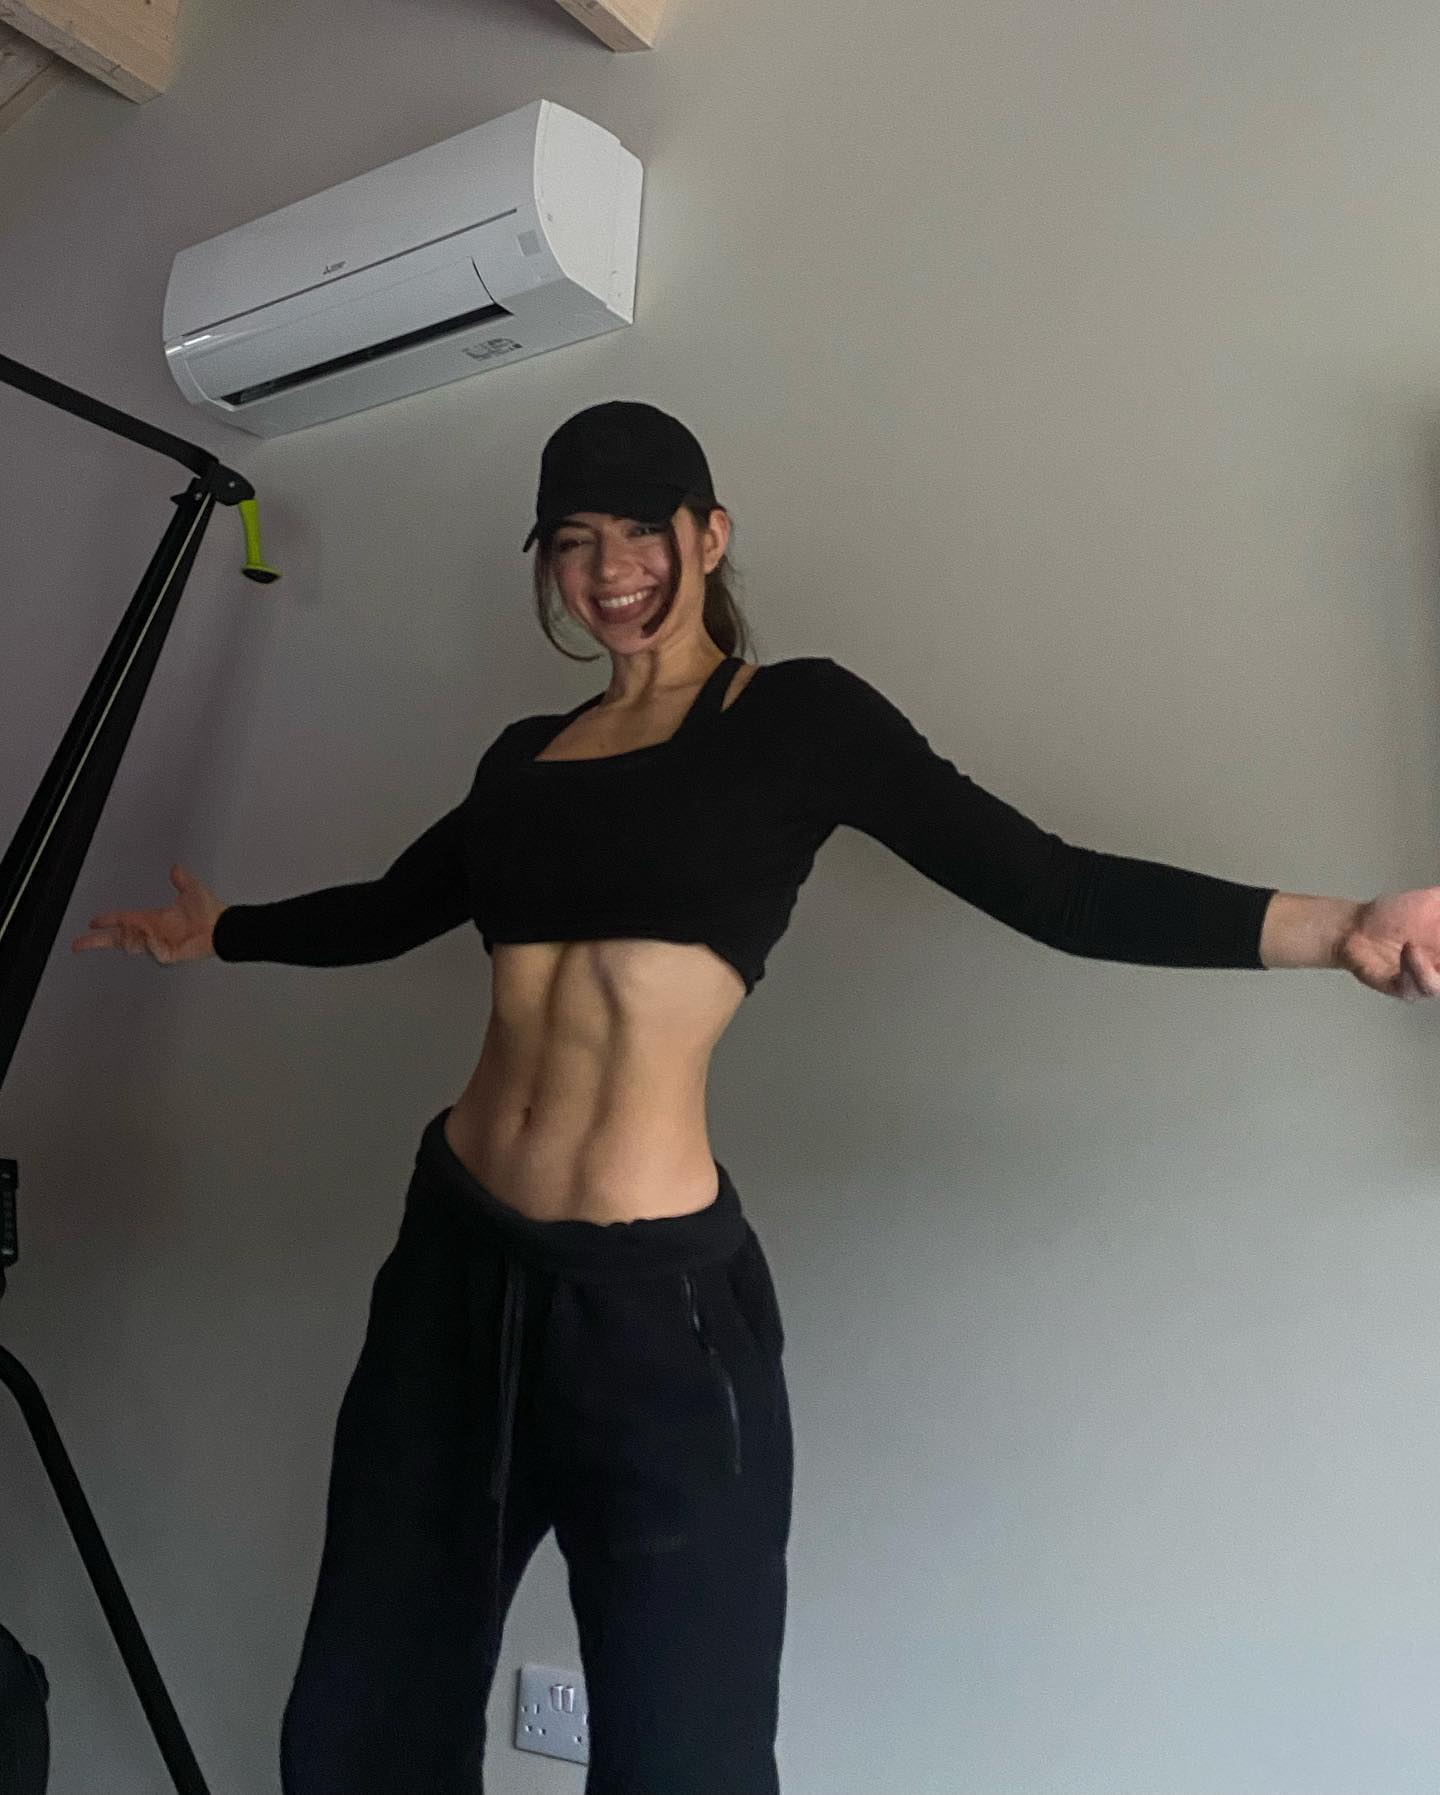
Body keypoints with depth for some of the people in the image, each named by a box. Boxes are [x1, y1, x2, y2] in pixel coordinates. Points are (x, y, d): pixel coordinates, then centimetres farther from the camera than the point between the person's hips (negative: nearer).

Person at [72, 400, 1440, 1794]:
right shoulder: (525, 755, 13)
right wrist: (218, 932, 41)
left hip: (653, 1290, -5)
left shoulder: (799, 714, -1)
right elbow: (389, 910, 29)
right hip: (456, 1255, 6)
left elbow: (1049, 887, -9)